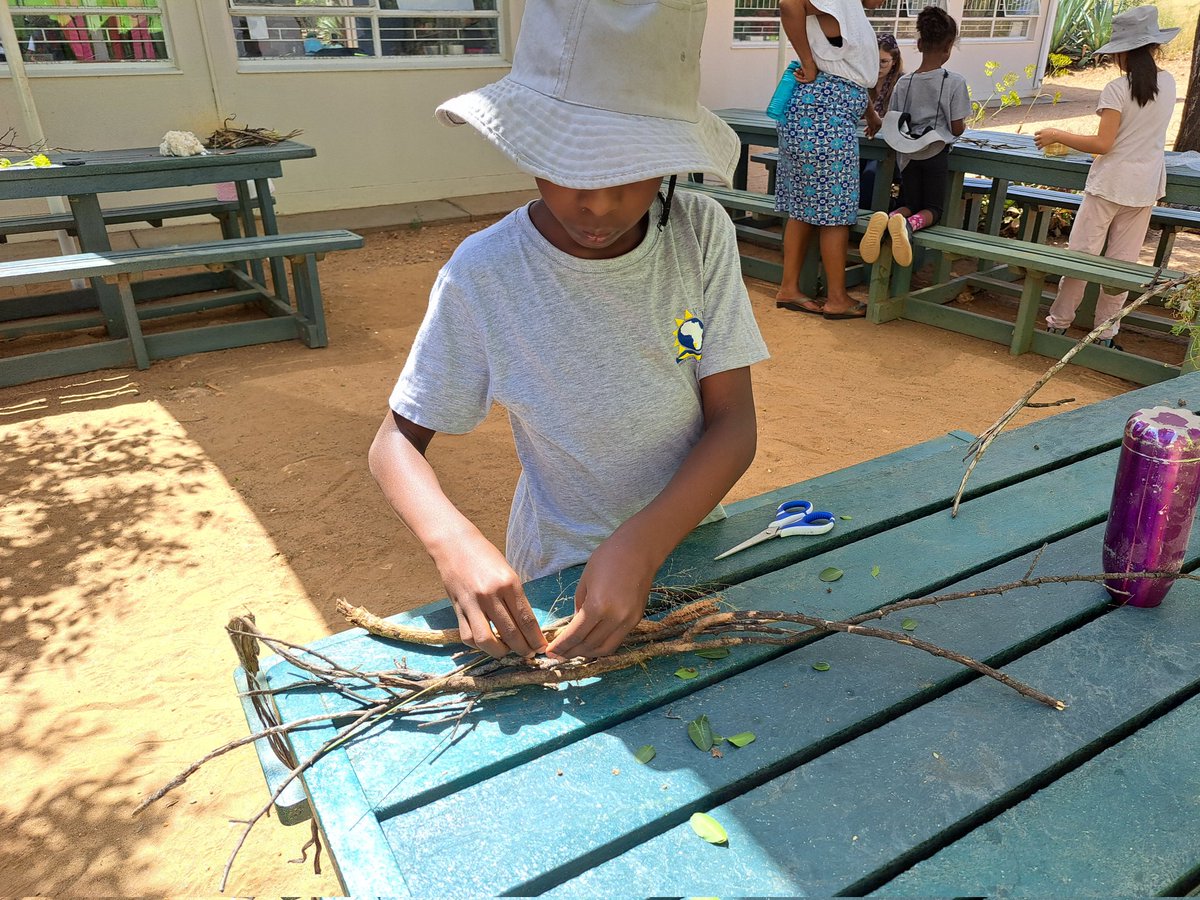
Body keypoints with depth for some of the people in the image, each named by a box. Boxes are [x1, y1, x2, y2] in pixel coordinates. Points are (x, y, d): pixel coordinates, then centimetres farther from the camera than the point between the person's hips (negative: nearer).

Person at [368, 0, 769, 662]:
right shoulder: (483, 275, -20)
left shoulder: (702, 233, -14)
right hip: (563, 573, -1)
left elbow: (733, 425, -14)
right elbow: (395, 444, -12)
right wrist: (456, 545, -32)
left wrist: (644, 545, -30)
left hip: (690, 535, 2)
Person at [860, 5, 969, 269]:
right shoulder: (955, 82, -9)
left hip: (908, 154, 3)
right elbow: (957, 128, -6)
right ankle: (908, 225, -28)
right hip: (936, 155, -3)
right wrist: (963, 127, 17)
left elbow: (891, 124, 5)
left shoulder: (903, 83, -1)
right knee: (932, 210, 11)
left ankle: (886, 218, -22)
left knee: (909, 205, 17)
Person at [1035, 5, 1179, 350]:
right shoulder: (1168, 83, 6)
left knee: (1081, 254, 3)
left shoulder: (1117, 89, -13)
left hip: (1110, 184, -5)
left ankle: (1059, 324, 9)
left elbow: (1102, 144, -15)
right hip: (1146, 186, 5)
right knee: (1123, 263, 8)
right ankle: (1106, 333, 13)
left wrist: (1057, 135, -6)